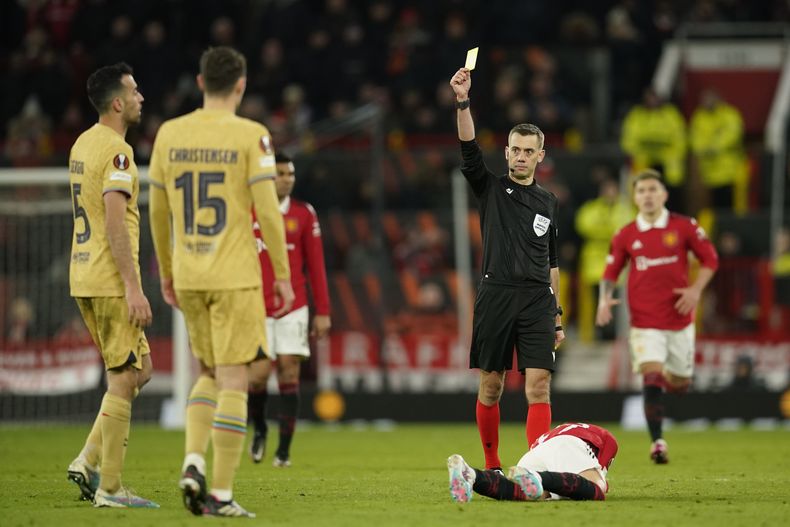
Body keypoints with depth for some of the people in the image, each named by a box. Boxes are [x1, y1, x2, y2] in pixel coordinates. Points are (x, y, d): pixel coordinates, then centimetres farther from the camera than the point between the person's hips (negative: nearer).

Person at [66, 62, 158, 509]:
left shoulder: (83, 144, 14)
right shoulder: (116, 151, -15)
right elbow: (116, 225, -22)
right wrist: (133, 288, -23)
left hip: (85, 277, 9)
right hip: (111, 281, -9)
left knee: (140, 371, 16)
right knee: (124, 379, -4)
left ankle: (89, 462, 10)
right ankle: (110, 488, -2)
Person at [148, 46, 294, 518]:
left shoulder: (170, 134, 5)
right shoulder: (251, 136, -8)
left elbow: (158, 212, 10)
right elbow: (268, 211, -12)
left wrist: (166, 273, 21)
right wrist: (283, 275, -4)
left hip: (188, 277, 5)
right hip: (235, 276, -5)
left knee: (211, 375, 20)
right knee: (234, 382, 0)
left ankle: (194, 461, -1)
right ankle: (221, 494, -3)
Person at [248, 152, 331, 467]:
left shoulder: (304, 214, 4)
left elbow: (316, 265, 6)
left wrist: (323, 312, 3)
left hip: (293, 308, 1)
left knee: (289, 373, -3)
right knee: (259, 375, -10)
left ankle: (284, 450, 3)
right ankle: (259, 429, 20)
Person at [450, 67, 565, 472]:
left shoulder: (548, 203, 16)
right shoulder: (491, 188, 8)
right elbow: (469, 150, -10)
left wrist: (557, 316, 16)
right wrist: (462, 103, -24)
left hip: (537, 301, 1)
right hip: (495, 298, -1)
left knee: (538, 386, -9)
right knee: (490, 387, 3)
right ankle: (492, 466, 16)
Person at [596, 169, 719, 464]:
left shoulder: (684, 227, -1)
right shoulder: (625, 236, 1)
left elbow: (710, 259, 6)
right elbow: (611, 271, 9)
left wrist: (696, 289, -9)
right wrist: (605, 299, -9)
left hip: (679, 318, 1)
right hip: (645, 323, -1)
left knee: (679, 384, 10)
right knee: (651, 378, -18)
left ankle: (670, 376, 49)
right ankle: (657, 442, -13)